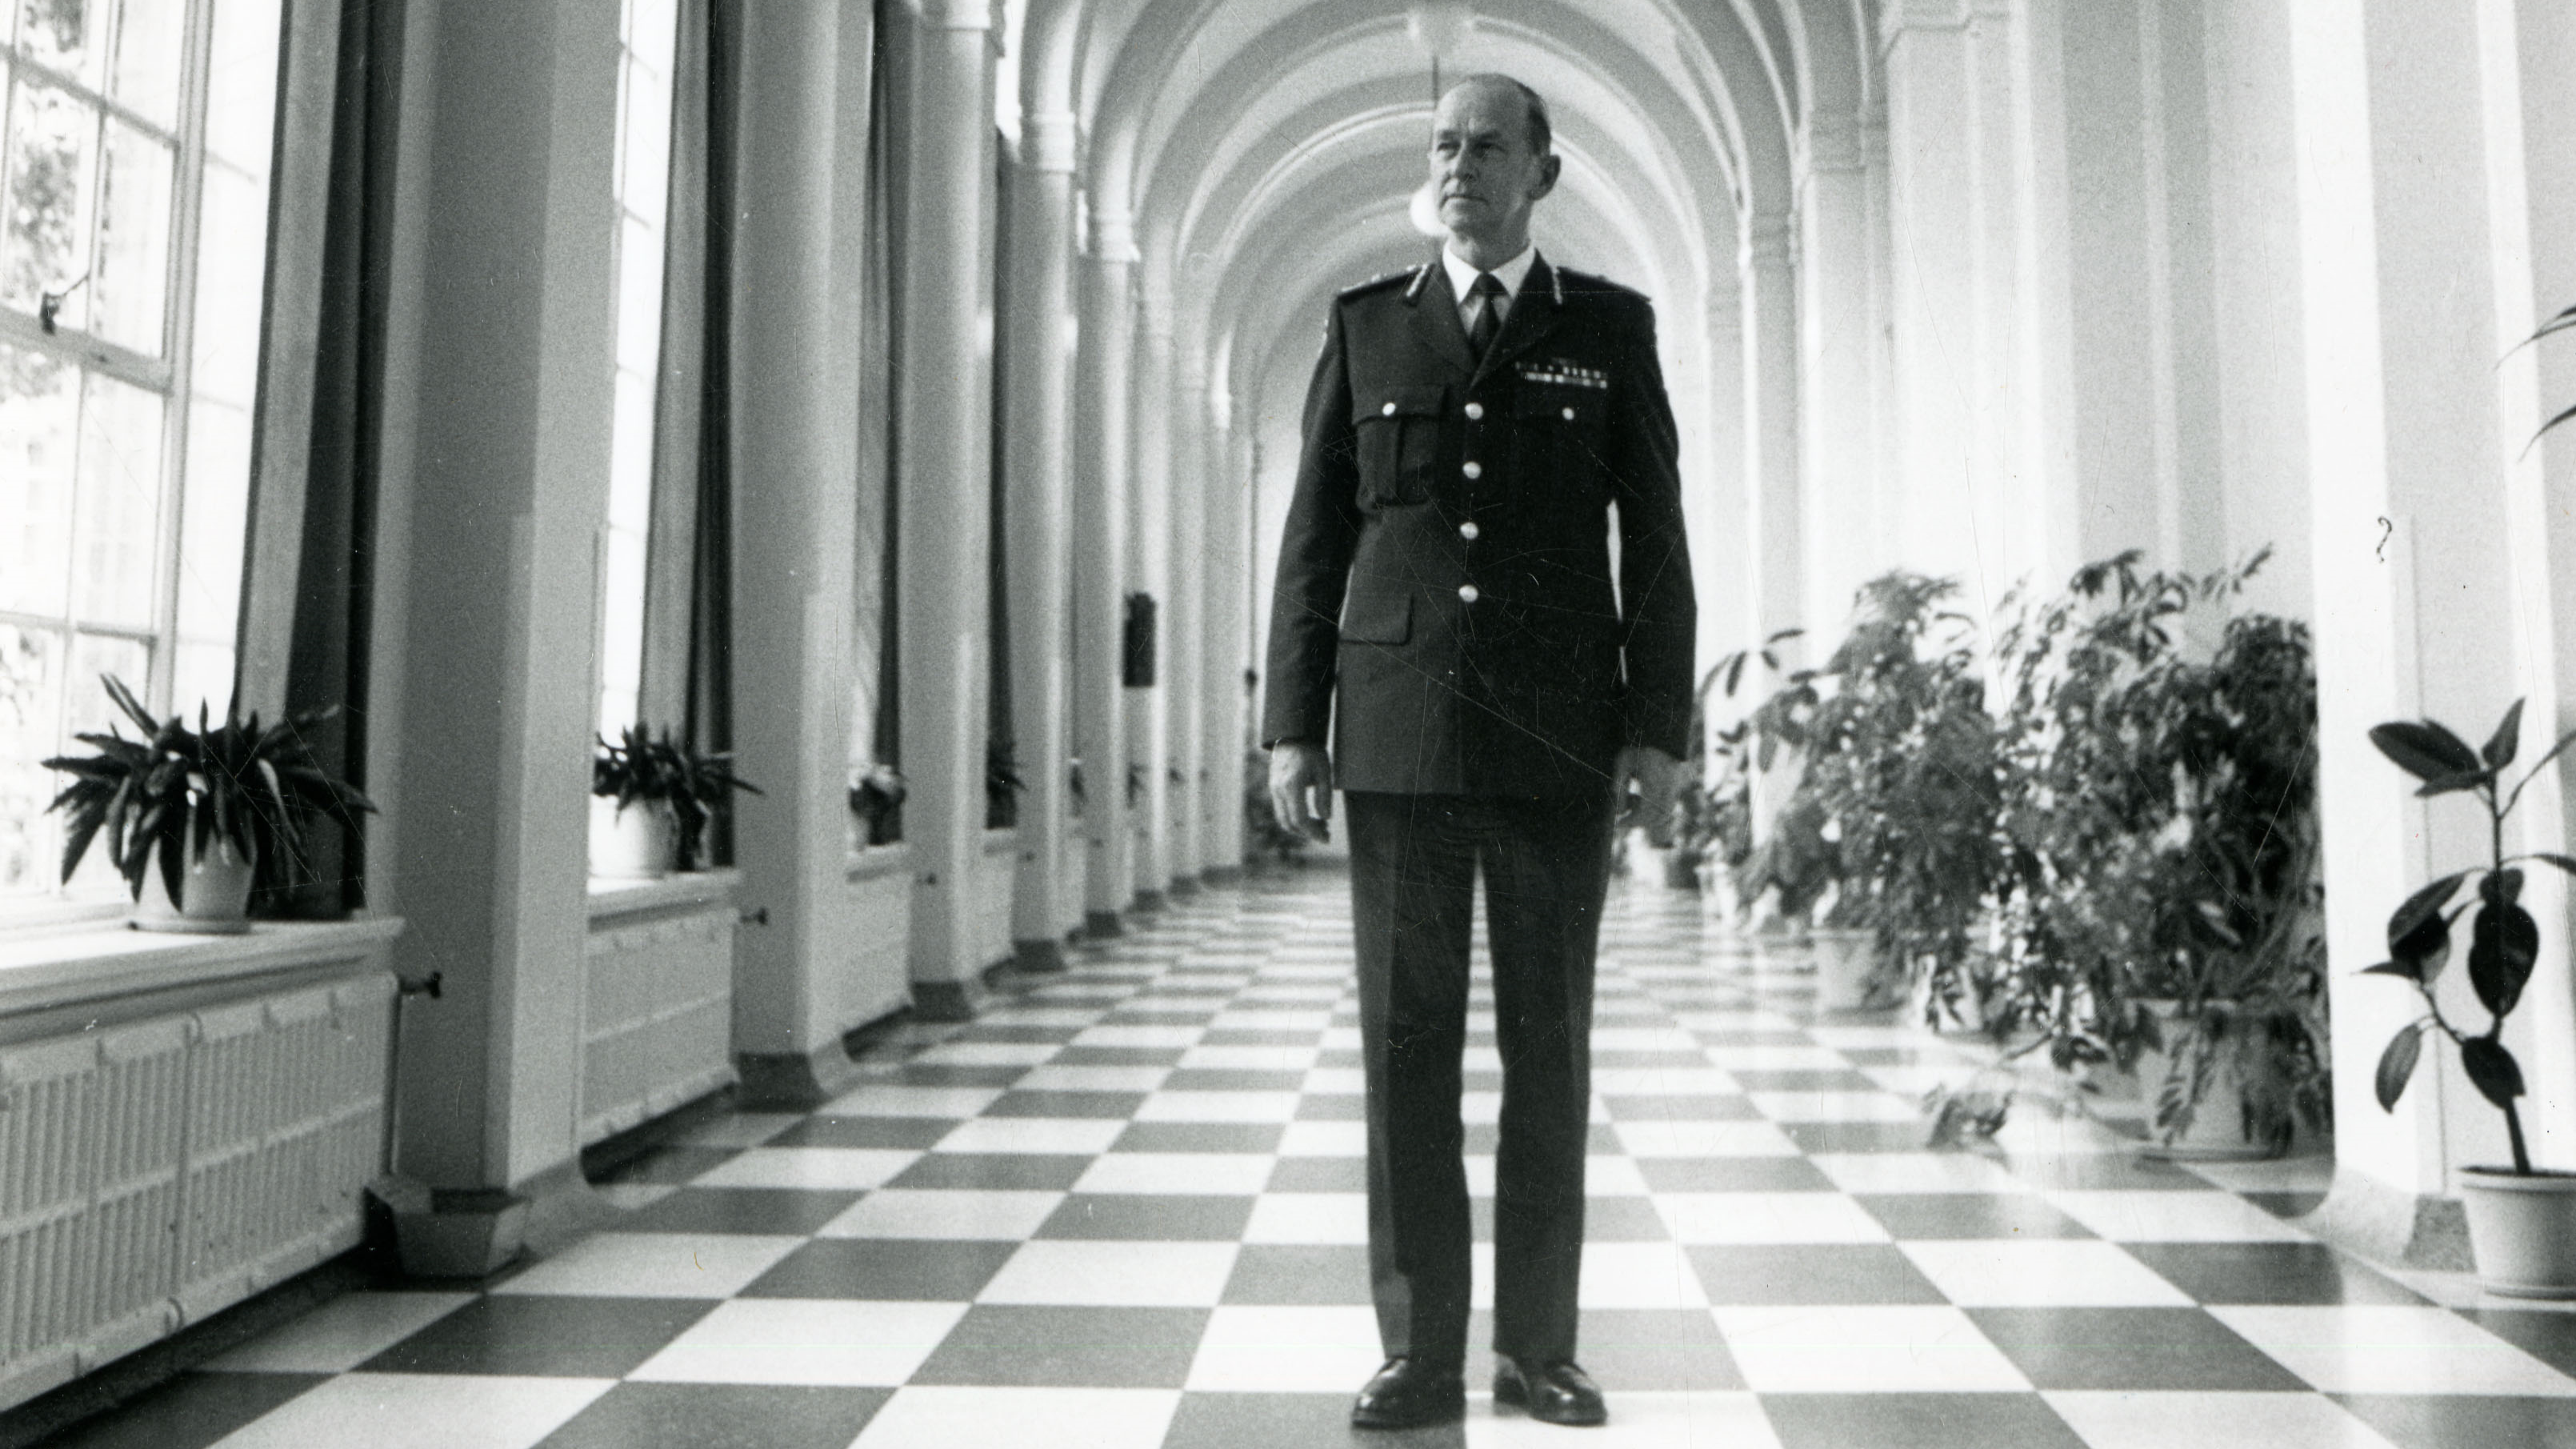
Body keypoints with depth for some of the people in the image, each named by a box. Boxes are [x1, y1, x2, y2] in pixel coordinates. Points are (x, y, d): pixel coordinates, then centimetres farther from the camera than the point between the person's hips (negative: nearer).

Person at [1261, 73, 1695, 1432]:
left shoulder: (1610, 328, 9)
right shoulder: (1366, 325, 11)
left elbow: (1654, 541, 6)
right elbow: (1314, 538, 8)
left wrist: (1659, 729, -2)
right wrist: (1293, 725, 1)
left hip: (1557, 739, 0)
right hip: (1397, 735, 1)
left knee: (1548, 1046, 5)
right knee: (1406, 1045, 2)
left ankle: (1537, 1345, 16)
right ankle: (1419, 1351, 11)